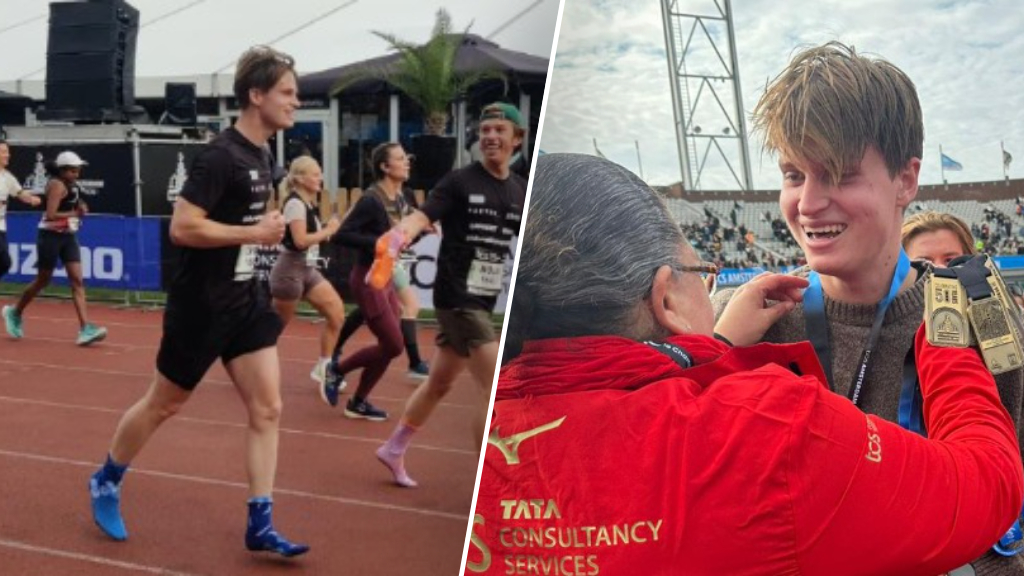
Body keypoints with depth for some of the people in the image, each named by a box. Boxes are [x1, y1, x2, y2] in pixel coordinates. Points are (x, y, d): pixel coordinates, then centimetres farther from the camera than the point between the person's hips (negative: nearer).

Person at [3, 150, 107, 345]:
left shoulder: (72, 186, 9)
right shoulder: (57, 185, -15)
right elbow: (50, 215, -24)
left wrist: (80, 209, 2)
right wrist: (75, 213, -17)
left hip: (68, 236, 7)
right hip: (51, 236, -7)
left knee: (77, 281, -5)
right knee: (43, 281, 7)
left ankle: (85, 329, -13)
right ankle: (15, 312, 32)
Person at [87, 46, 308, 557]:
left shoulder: (260, 154, 8)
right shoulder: (221, 156, -20)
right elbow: (182, 227, -25)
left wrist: (265, 228, 7)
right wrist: (256, 233, -21)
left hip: (244, 299, 8)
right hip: (201, 304, -8)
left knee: (267, 408, 0)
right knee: (164, 403, 10)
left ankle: (259, 526, 7)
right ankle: (105, 481, 35)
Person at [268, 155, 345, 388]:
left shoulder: (308, 204, 11)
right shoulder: (295, 203, -17)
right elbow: (300, 240, -26)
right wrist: (329, 230, -16)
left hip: (307, 269, 9)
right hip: (290, 270, -9)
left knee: (336, 312, 1)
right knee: (277, 325, 3)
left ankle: (324, 366, 10)